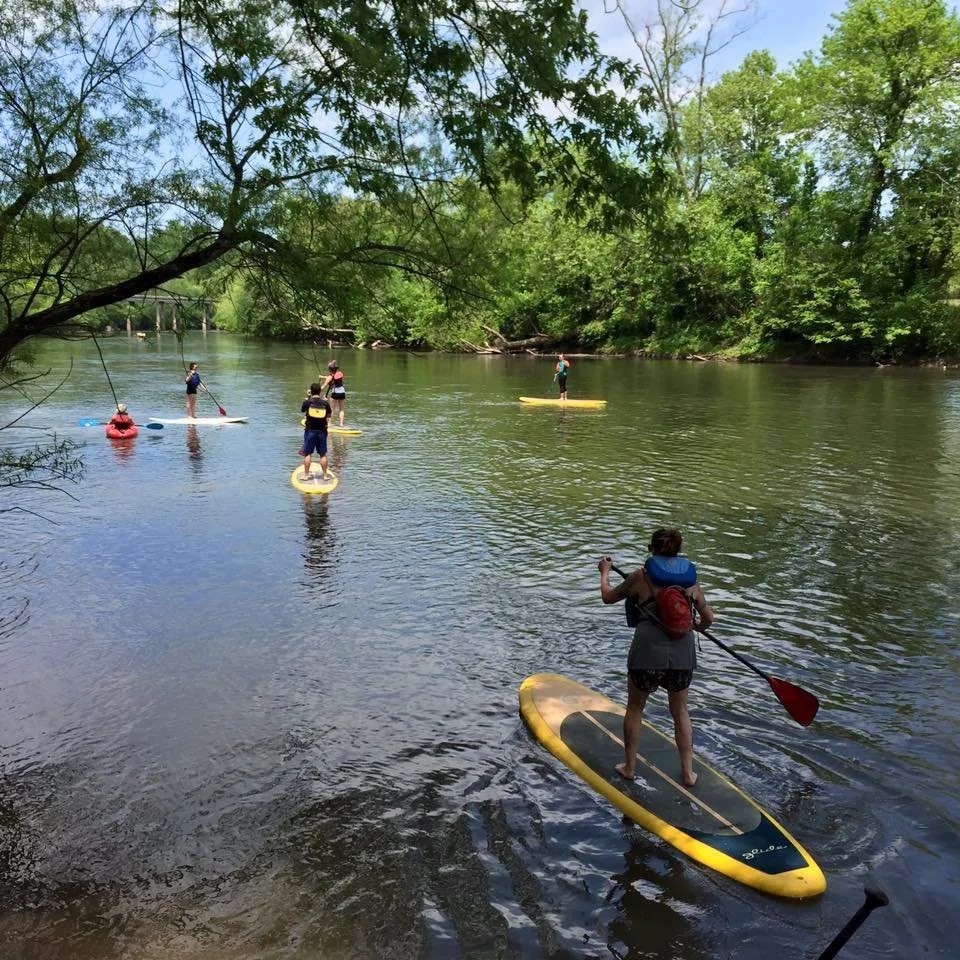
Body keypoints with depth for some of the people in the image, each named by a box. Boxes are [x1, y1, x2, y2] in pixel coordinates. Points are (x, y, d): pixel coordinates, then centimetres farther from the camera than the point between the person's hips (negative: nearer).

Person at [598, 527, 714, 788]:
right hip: (683, 656, 3)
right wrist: (697, 628, 40)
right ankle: (687, 772, 27)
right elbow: (708, 617, 17)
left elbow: (608, 597, 12)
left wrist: (605, 572, 31)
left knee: (635, 708, 20)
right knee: (680, 711, 23)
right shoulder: (691, 580, 7)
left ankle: (629, 767, 29)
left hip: (647, 655, -2)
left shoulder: (641, 576, -2)